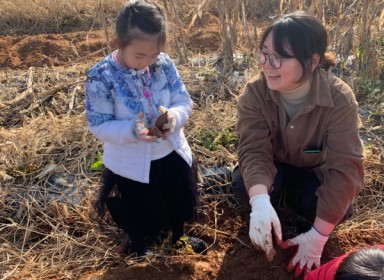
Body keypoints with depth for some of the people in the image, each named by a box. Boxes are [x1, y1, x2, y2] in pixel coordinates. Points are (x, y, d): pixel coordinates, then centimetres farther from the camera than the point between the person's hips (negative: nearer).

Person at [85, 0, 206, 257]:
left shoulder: (164, 64, -12)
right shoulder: (101, 77, -23)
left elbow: (184, 101, -7)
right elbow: (99, 125, -20)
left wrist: (174, 116, -30)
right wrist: (133, 130, -37)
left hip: (172, 154, 4)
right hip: (131, 165, -4)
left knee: (179, 202, 28)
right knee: (139, 217, 19)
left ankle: (179, 237, 60)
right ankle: (140, 250, 52)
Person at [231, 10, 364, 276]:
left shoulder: (340, 99, -31)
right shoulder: (255, 91, -26)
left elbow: (345, 168, -31)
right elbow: (254, 150, -32)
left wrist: (318, 235, -33)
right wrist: (260, 202, -53)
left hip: (317, 171, -1)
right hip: (274, 167, 1)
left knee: (339, 207, -30)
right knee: (242, 184, -30)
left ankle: (307, 226, 6)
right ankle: (269, 225, 4)